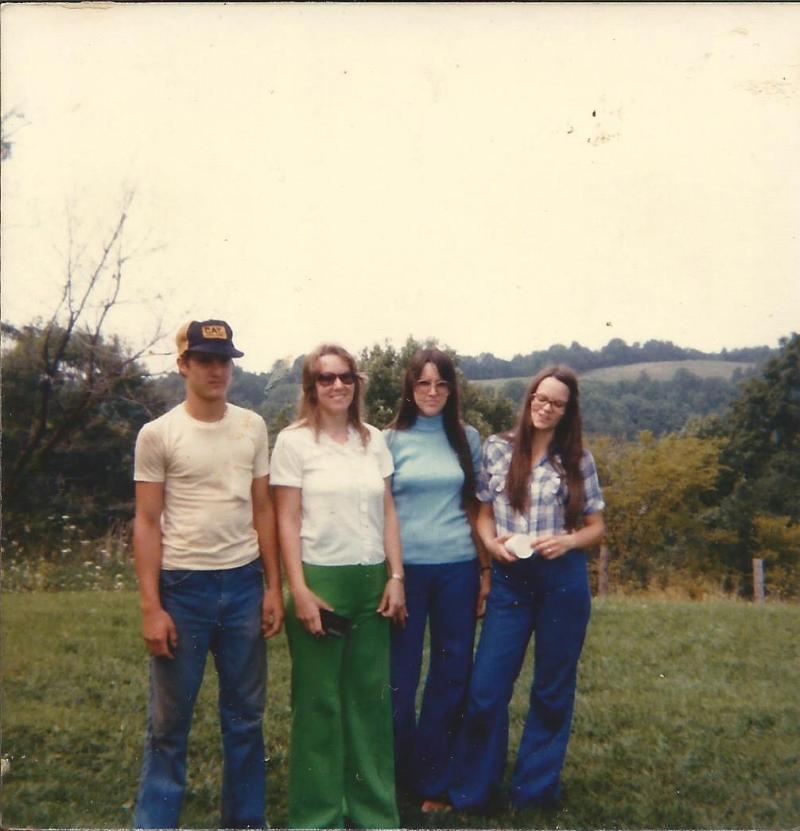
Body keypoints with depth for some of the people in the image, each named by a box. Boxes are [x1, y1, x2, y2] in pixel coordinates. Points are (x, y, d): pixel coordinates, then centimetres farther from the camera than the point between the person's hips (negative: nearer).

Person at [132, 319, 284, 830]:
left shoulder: (253, 427, 5)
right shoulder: (158, 434, -4)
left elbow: (263, 511, 8)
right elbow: (147, 523, -3)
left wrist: (274, 588, 4)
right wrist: (152, 607, -8)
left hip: (244, 583, 3)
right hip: (183, 586, -3)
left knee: (246, 717, 14)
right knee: (170, 723, 8)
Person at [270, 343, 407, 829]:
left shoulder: (373, 440, 8)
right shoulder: (295, 441, -3)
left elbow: (388, 513, 10)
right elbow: (287, 521, -6)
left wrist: (396, 577, 3)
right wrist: (299, 590, -12)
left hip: (371, 581, 4)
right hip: (320, 579, -4)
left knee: (372, 696, 9)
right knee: (319, 701, 5)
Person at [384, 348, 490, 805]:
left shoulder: (467, 438, 6)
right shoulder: (392, 440, 1)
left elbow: (476, 506, 11)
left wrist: (486, 568, 8)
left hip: (458, 567, 2)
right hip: (405, 566, -2)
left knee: (453, 674, 9)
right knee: (399, 675, 6)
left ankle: (431, 776, 26)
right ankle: (398, 774, 27)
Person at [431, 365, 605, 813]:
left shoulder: (579, 460, 1)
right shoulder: (497, 449, 2)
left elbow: (597, 527, 6)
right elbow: (484, 514, 8)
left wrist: (568, 541, -14)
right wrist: (494, 542, -12)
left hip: (563, 580, 0)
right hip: (510, 578, 0)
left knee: (553, 691, 10)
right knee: (487, 689, 1)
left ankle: (536, 794, 28)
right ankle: (469, 793, 19)